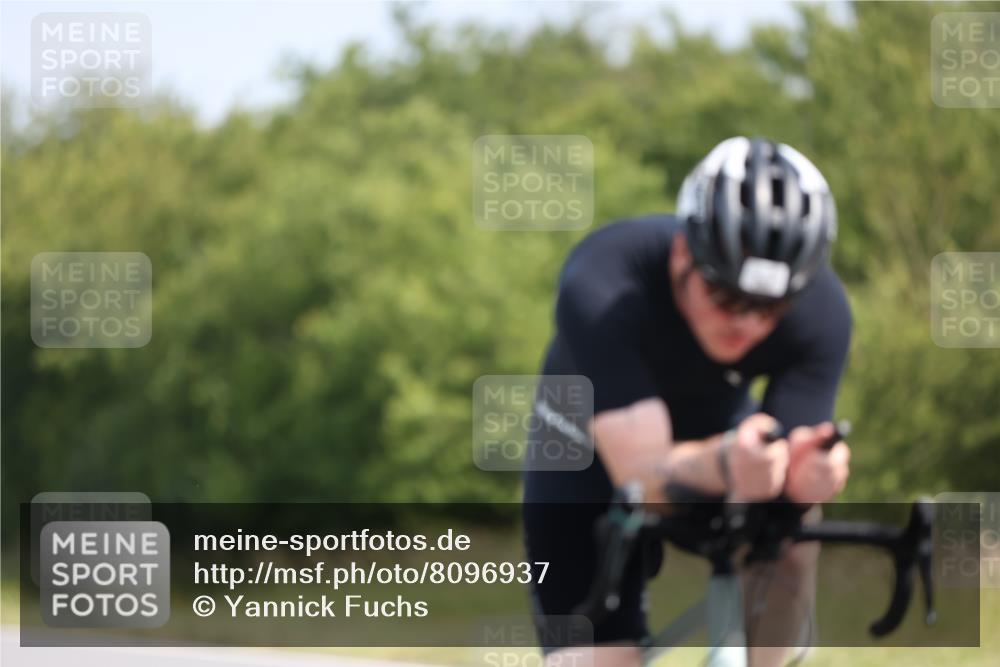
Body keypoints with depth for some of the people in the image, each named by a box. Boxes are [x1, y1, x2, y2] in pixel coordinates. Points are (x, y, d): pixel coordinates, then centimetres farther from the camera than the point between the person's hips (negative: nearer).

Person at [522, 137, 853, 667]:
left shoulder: (822, 309, -28)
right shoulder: (600, 290, -37)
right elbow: (645, 478, -44)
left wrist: (805, 476, -57)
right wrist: (726, 465, -65)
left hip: (717, 430, 2)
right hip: (596, 454, -2)